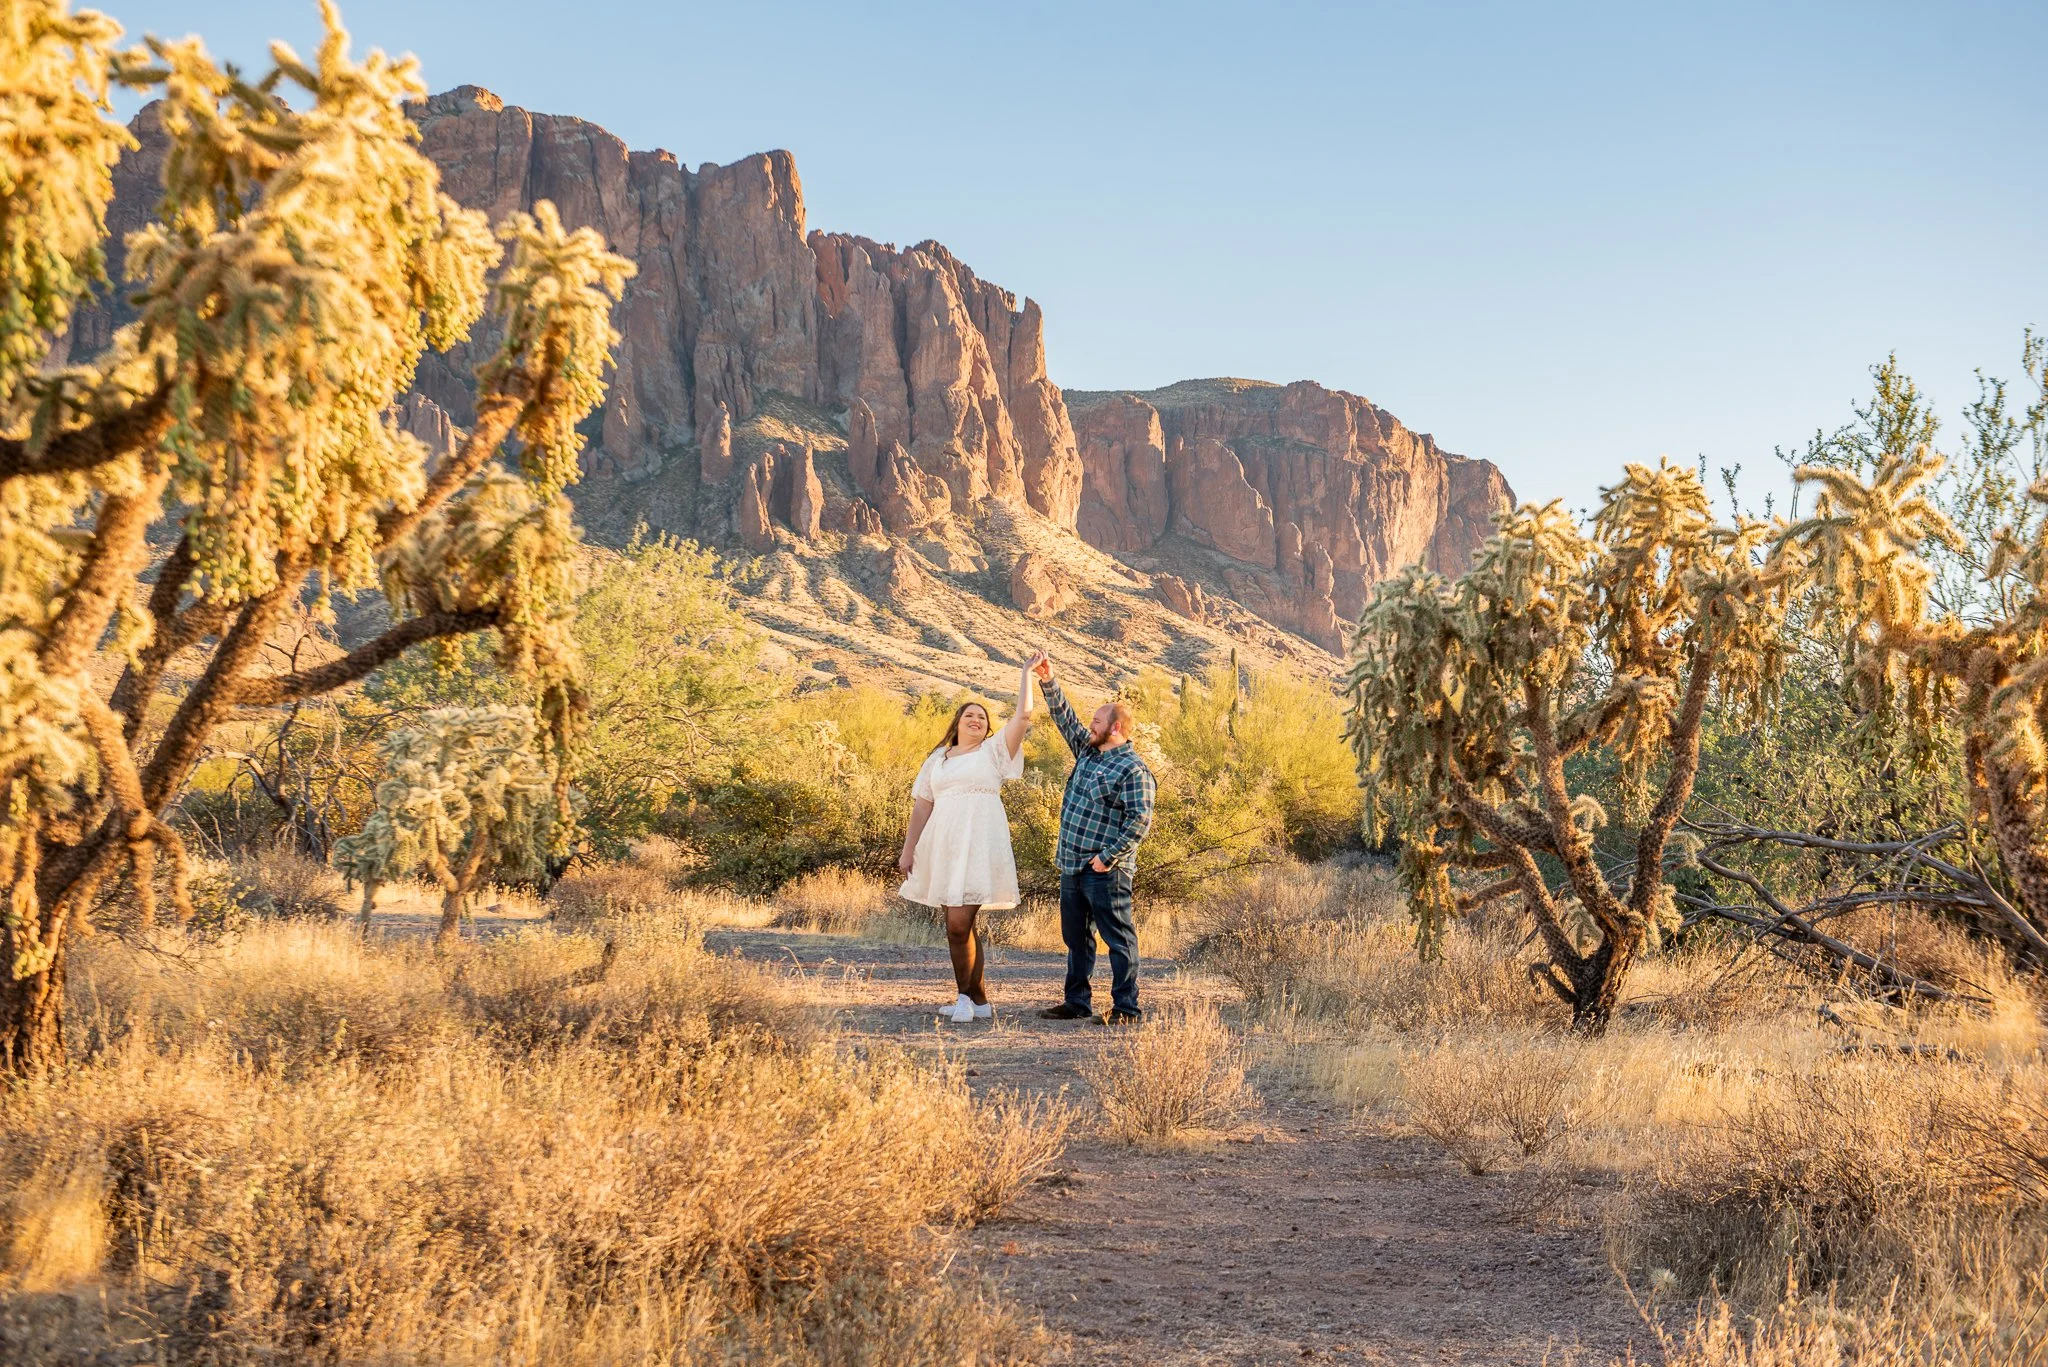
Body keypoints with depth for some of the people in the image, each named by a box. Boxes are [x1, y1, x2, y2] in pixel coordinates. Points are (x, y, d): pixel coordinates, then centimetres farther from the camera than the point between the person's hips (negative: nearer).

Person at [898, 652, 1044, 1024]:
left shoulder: (994, 750, 7)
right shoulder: (937, 759, 18)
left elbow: (1023, 715, -5)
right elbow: (921, 806, 16)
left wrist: (1027, 671, -3)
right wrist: (908, 850, 11)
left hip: (980, 844, -5)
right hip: (944, 846, 5)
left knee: (959, 923, -14)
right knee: (958, 925, 7)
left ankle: (965, 997, 0)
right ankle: (979, 1003, 15)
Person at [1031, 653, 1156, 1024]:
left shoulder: (1133, 770, -13)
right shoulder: (1088, 751, 13)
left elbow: (1140, 820, -19)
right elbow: (1064, 717, 18)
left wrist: (1108, 857, -20)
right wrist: (1048, 681, 6)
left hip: (1105, 872, -9)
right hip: (1073, 865, 9)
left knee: (1119, 940, -3)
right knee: (1076, 938, 14)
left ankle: (1126, 1008, 0)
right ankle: (1077, 1002, 22)